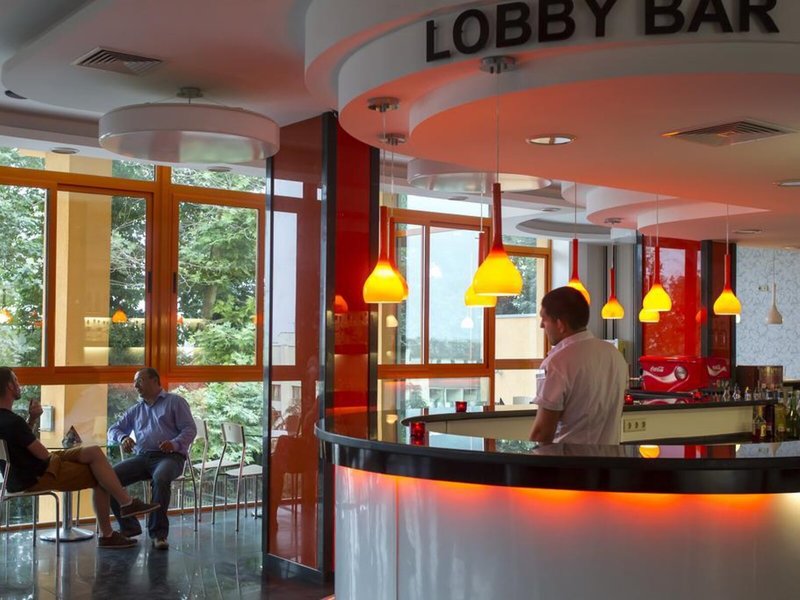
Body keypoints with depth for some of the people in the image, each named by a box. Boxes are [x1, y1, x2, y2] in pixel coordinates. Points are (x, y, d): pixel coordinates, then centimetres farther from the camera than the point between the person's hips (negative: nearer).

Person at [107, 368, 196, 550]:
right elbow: (113, 429, 24)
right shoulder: (135, 410, 28)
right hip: (142, 457, 5)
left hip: (170, 456, -5)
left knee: (160, 479, -39)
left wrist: (175, 444, -19)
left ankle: (158, 533, -28)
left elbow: (190, 429, 1)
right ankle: (128, 526, -9)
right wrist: (123, 438, -1)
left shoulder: (175, 402, 11)